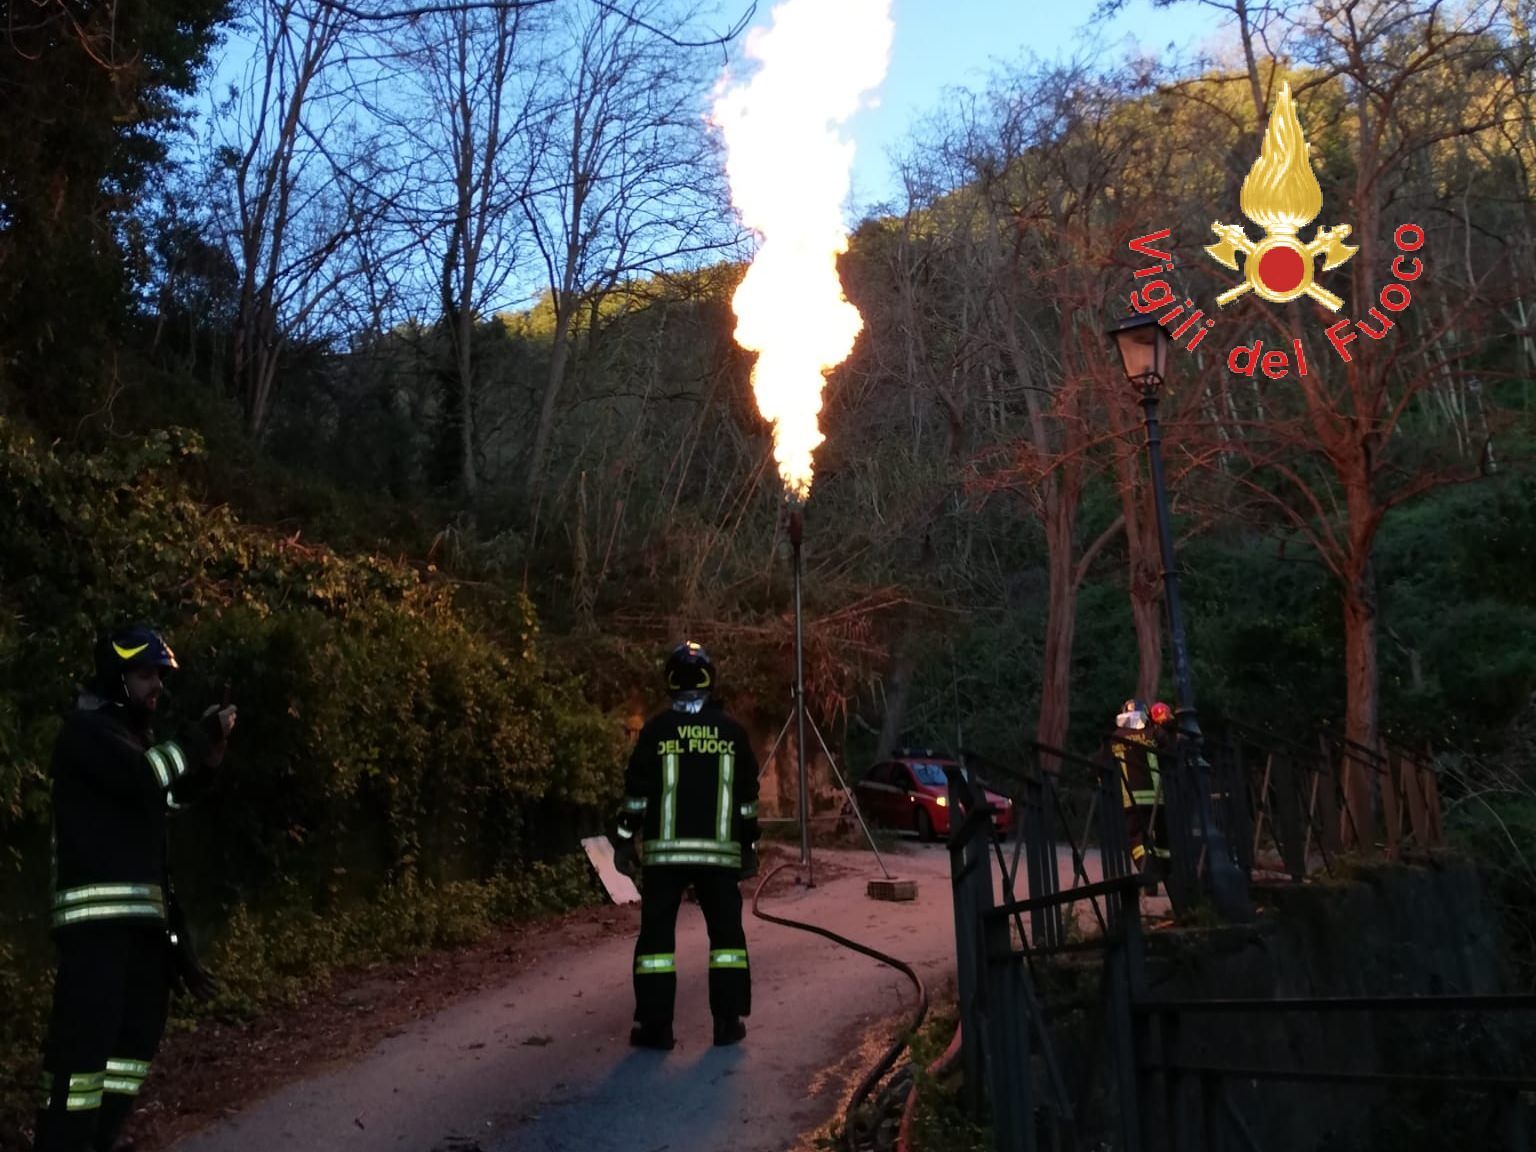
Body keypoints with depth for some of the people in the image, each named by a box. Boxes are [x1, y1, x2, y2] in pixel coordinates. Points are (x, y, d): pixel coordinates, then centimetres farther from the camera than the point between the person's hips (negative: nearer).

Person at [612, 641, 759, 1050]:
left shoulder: (656, 729, -2)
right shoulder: (731, 730, 4)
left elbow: (636, 791, -3)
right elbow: (747, 796, 8)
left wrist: (625, 840, 4)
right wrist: (749, 846, 16)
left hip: (664, 851, -1)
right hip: (719, 851, 2)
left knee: (657, 932, 5)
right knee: (726, 930, 12)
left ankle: (655, 1025, 4)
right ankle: (728, 1022, 11)